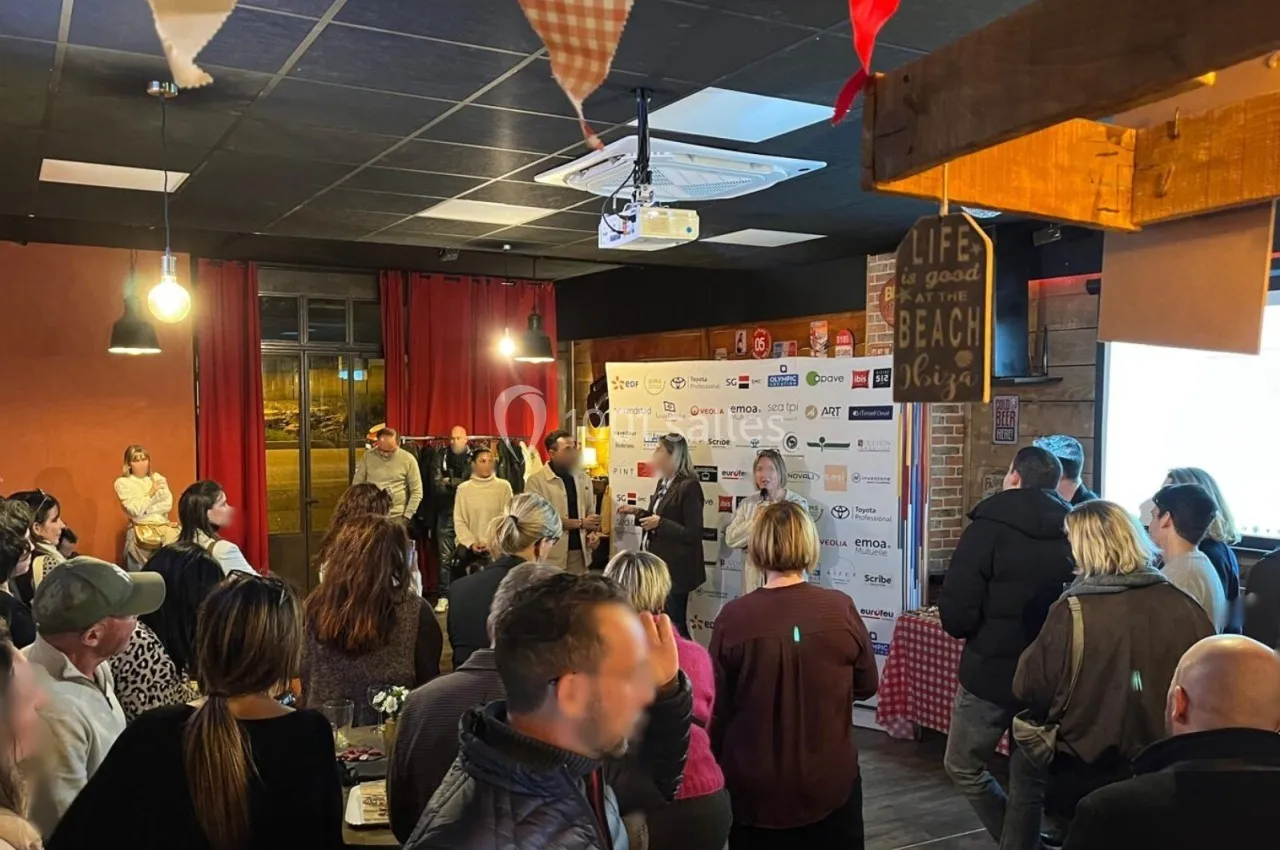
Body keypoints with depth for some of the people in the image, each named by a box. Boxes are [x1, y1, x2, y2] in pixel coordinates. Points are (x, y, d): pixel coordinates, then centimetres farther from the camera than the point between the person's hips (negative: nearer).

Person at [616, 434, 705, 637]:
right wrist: (638, 512, 8)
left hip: (674, 570, -9)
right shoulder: (663, 483, 10)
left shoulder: (689, 486, -18)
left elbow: (693, 534, -21)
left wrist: (659, 523, -23)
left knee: (674, 625, 2)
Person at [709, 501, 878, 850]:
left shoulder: (733, 617, -16)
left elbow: (716, 708, -6)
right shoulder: (841, 608, -14)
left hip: (755, 790, 0)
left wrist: (716, 768, 10)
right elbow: (867, 686, 1)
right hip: (831, 783, 1)